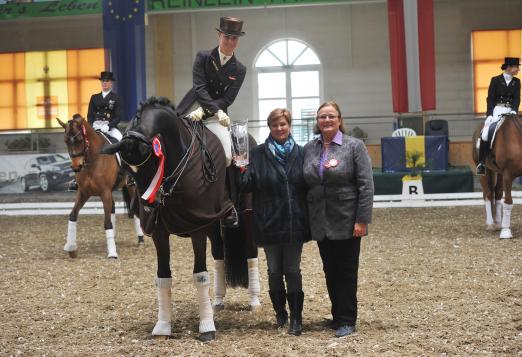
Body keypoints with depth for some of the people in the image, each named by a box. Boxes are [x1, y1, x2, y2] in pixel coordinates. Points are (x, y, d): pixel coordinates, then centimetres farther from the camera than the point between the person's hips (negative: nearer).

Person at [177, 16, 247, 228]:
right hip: (192, 111, 0)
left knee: (227, 155, -15)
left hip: (215, 116, 0)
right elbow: (200, 88, -13)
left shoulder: (239, 70, 3)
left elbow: (227, 99, -6)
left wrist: (204, 111, -21)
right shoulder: (203, 57, -1)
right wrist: (218, 112, -26)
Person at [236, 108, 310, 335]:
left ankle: (296, 317, 9)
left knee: (293, 270, 4)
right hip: (270, 223, 0)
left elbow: (309, 186, 9)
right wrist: (243, 171, -22)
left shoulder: (300, 154, 5)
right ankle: (280, 312, 25)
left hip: (295, 223, 0)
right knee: (274, 271, 10)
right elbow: (248, 186, -5)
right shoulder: (258, 155, 0)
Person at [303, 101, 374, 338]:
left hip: (346, 221, -4)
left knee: (346, 271, 1)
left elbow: (366, 185, -9)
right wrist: (307, 219, 7)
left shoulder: (354, 146, -5)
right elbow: (304, 183, 12)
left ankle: (346, 320, 9)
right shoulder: (309, 149, 8)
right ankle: (338, 315, 21)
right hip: (320, 222, 4)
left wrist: (362, 220, -15)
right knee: (330, 271, 11)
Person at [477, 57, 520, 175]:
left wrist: (514, 110, -18)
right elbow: (490, 98, -2)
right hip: (496, 110, -3)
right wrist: (490, 114, -13)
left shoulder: (516, 82, 9)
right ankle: (481, 163, -16)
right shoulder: (496, 80, 0)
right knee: (486, 134, -21)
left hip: (509, 111, 3)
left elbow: (517, 98, 1)